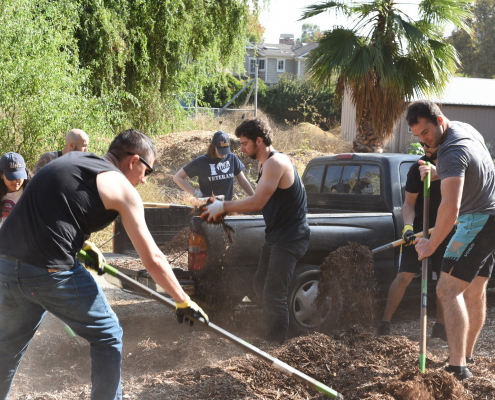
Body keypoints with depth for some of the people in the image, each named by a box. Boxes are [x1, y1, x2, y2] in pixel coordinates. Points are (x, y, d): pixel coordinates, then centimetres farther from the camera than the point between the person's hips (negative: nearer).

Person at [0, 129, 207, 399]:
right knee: (107, 336, 12)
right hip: (51, 272, -7)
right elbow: (153, 260, 0)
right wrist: (184, 302, 9)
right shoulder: (122, 187, 1)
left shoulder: (71, 159, 20)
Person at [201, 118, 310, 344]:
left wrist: (224, 206, -15)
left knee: (273, 295, -10)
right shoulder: (264, 164, 13)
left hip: (289, 238, -11)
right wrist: (225, 210, 6)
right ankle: (273, 335, 30)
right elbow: (261, 204, 14)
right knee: (260, 286, 18)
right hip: (275, 236, 11)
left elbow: (257, 203, -26)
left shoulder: (275, 163, -20)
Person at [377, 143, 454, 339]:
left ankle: (440, 326, 18)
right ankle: (385, 323, -5)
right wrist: (408, 226, -24)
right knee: (404, 276, -10)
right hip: (419, 229, -3)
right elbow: (409, 203, -9)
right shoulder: (418, 168, -9)